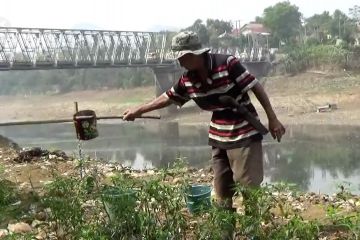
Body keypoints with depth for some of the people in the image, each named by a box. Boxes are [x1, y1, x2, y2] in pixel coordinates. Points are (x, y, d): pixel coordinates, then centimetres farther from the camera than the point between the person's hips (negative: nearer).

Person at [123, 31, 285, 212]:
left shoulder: (227, 63, -18)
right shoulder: (188, 80, -1)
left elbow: (256, 87, -13)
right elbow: (168, 97, 15)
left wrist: (272, 119, -12)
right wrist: (139, 110, 20)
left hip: (245, 135, -6)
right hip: (218, 139, 6)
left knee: (248, 188, -4)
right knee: (222, 191, 11)